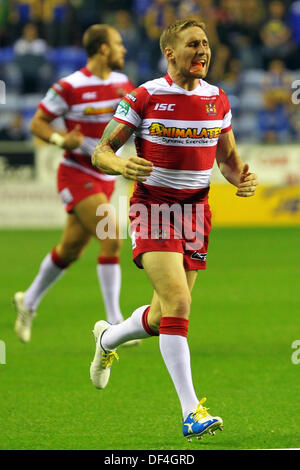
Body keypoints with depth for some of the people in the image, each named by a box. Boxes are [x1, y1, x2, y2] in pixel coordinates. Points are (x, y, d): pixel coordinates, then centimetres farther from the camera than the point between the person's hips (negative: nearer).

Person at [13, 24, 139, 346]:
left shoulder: (121, 83, 6)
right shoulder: (70, 86, -14)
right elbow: (37, 122, -7)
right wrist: (60, 140, -24)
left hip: (104, 179, 7)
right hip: (77, 176, -7)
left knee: (70, 250, 16)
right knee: (111, 239, -20)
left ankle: (29, 303, 37)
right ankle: (114, 324, -16)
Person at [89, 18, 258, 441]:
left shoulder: (217, 100, 5)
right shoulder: (144, 97, -8)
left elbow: (228, 156, 17)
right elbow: (100, 152, -4)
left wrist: (242, 177, -6)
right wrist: (121, 164, -27)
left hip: (196, 211, 5)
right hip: (152, 208, -5)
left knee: (164, 316, 10)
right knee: (178, 303, -21)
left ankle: (108, 338, 44)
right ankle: (191, 413, -21)